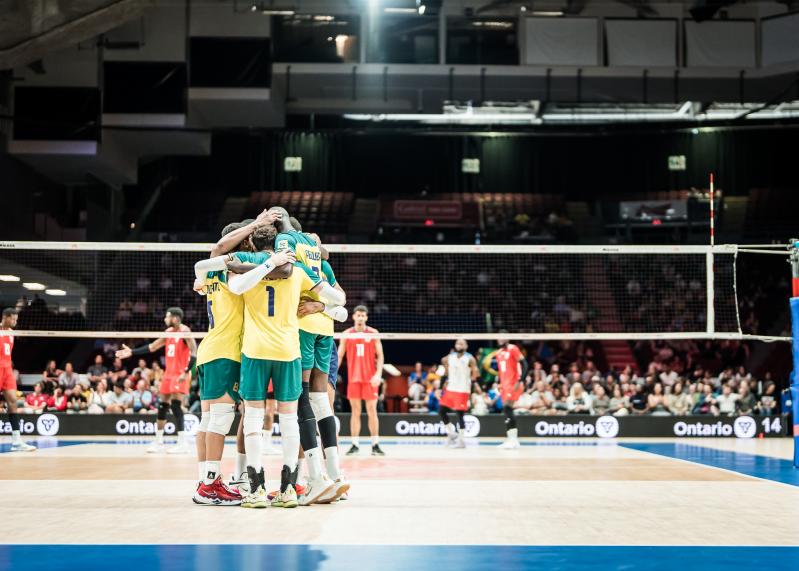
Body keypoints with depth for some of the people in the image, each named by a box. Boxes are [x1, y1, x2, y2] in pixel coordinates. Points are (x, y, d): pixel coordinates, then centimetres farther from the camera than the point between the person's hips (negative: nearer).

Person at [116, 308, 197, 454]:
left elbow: (194, 352, -19)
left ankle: (182, 443, -16)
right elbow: (152, 347, 18)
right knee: (162, 406, 9)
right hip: (169, 373, 9)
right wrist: (132, 352, 13)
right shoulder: (169, 332, 12)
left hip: (180, 374, -9)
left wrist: (186, 372, -26)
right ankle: (158, 442, 18)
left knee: (176, 404, -17)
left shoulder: (184, 332, -12)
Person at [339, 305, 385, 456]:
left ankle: (375, 445, 0)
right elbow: (339, 356, 9)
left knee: (372, 411, -3)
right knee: (355, 411, 3)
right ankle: (355, 445, 6)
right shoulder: (347, 334, 6)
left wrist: (378, 374, -12)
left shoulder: (373, 333, 2)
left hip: (370, 379, -1)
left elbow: (380, 356, 1)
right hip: (353, 378, 1)